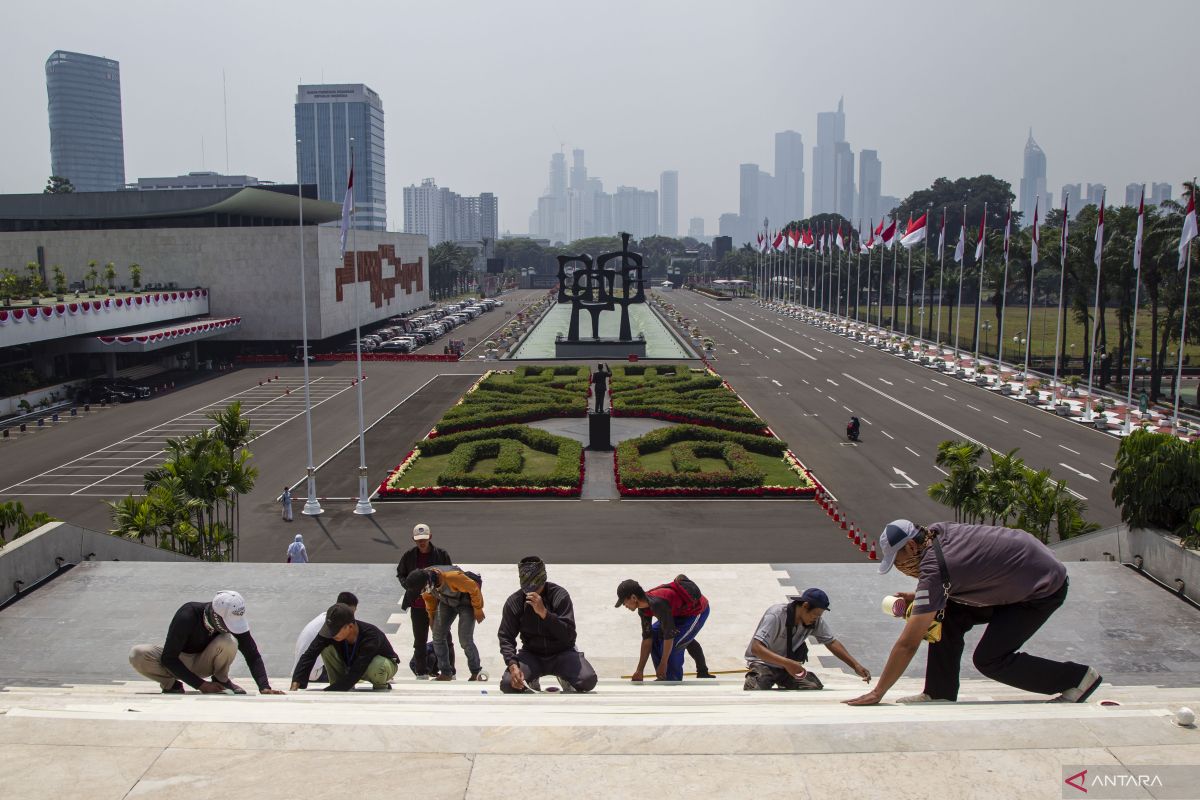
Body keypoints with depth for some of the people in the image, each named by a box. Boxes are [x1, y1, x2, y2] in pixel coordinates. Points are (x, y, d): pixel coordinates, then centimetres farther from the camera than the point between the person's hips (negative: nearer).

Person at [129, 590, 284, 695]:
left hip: (204, 661, 2)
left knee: (229, 642, -32)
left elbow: (253, 655, -17)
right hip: (177, 662, -2)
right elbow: (169, 659, -26)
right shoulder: (187, 617, -32)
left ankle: (221, 680, -5)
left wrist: (264, 687, -31)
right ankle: (172, 684, -9)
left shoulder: (233, 620, -22)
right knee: (137, 654, -32)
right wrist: (201, 685, -29)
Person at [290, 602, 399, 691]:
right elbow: (310, 655, -28)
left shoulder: (370, 637, -39)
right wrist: (295, 685, -41)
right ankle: (343, 689, -7)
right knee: (327, 649, -23)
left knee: (376, 668, -42)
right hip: (350, 666, 4)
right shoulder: (330, 631, -25)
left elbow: (354, 675, -41)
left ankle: (381, 687, -6)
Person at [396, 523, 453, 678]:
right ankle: (422, 672, 23)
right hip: (417, 606, 1)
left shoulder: (441, 554, -6)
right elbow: (400, 574, 12)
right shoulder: (409, 556, -2)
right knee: (420, 640, 11)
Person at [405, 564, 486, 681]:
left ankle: (476, 672, 8)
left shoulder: (452, 576, -41)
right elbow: (429, 598, 3)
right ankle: (445, 673, 12)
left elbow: (474, 589, -26)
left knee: (465, 639, -12)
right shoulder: (426, 581, -20)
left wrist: (478, 609, -14)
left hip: (466, 602, -6)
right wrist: (432, 617, 13)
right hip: (447, 602, 6)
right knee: (438, 636, -1)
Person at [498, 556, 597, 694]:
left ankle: (564, 679, 12)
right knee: (508, 684, -25)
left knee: (588, 680, -27)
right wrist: (513, 665, -25)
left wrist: (544, 612, -34)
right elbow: (506, 637, -7)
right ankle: (532, 681, 13)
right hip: (531, 655, 2)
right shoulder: (513, 602, -9)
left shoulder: (559, 595, -16)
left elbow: (568, 635, -22)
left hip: (561, 653, -2)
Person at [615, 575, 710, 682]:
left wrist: (663, 664, -19)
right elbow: (647, 638, -1)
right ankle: (662, 677, 17)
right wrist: (639, 670, 0)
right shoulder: (643, 609, -5)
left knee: (672, 646, -17)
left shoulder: (658, 604, -34)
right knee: (653, 635, 6)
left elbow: (669, 635, -29)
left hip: (698, 611, -9)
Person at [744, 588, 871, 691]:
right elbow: (756, 648, -35)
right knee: (754, 692, -31)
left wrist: (855, 665, -6)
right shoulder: (776, 616, -28)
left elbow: (831, 642, 3)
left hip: (789, 664, 5)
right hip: (763, 663, -5)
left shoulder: (816, 620, -11)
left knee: (815, 688, -18)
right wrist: (787, 663, -46)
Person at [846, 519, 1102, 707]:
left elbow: (908, 643, -27)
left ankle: (1077, 677, 4)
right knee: (948, 617, -2)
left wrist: (877, 693, -21)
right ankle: (940, 695, 5)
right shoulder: (936, 532, -6)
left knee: (989, 660, -9)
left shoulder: (933, 568, -29)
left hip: (1045, 588, -9)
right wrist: (917, 598, 0)